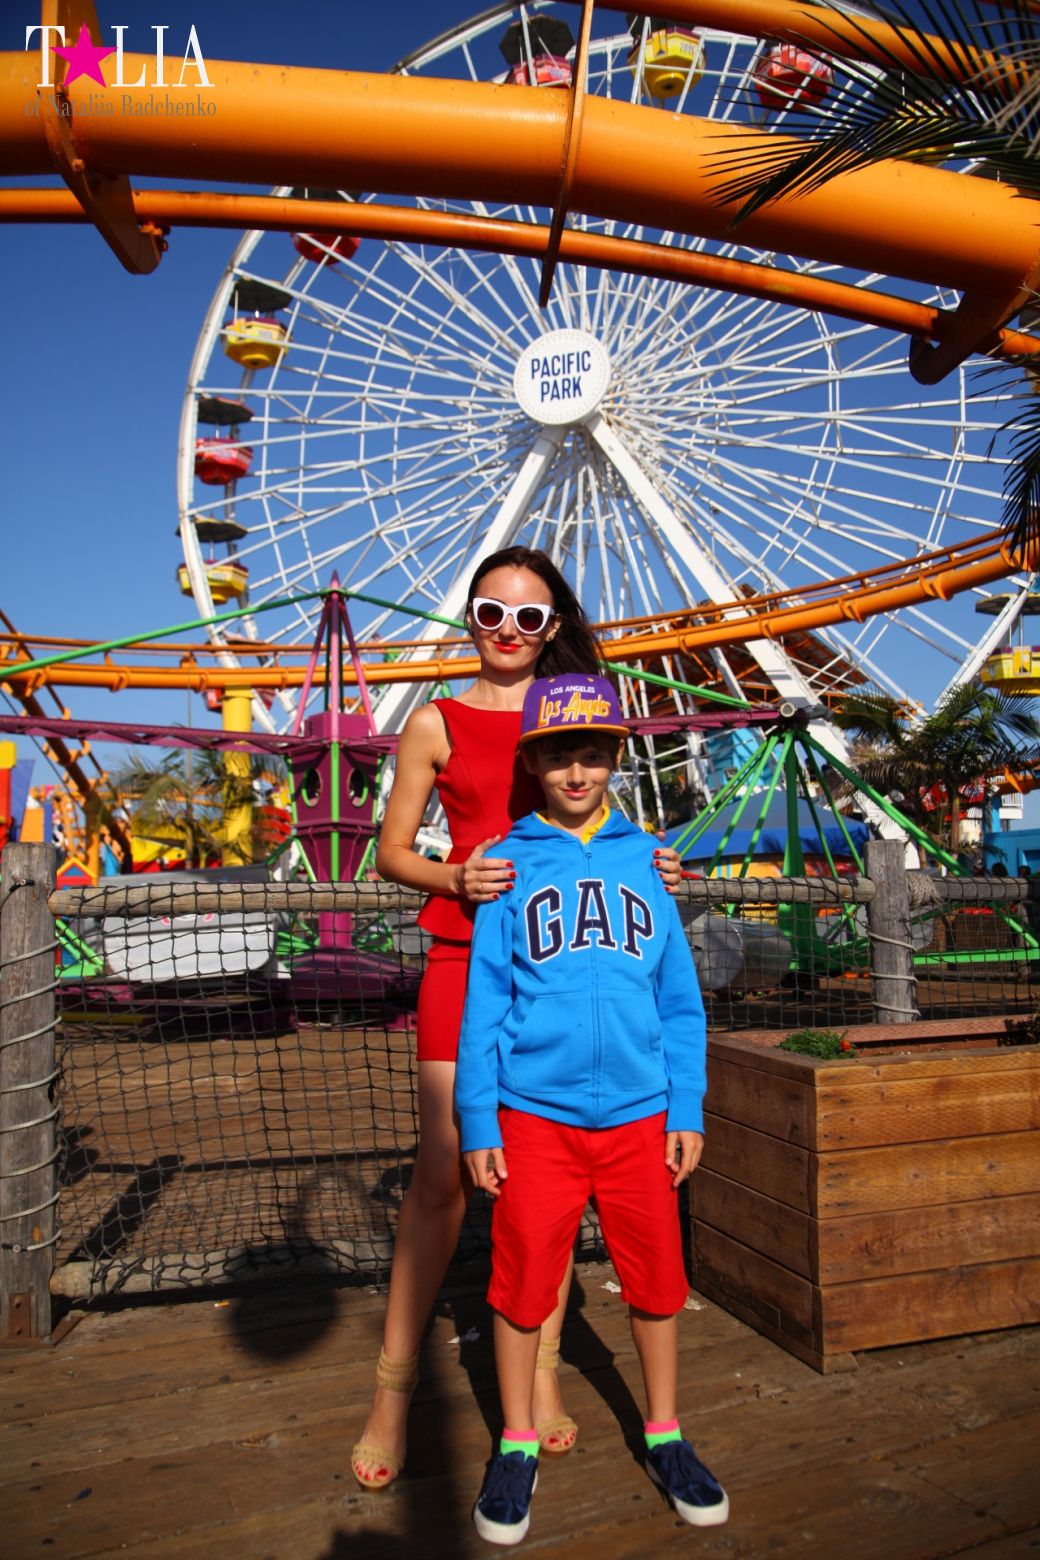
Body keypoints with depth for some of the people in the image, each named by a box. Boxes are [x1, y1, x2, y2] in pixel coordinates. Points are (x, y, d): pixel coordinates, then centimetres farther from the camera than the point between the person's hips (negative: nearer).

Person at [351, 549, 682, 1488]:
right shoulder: (436, 724, 5)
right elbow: (391, 852, 5)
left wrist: (647, 868, -3)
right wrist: (457, 879, -14)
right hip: (466, 960, -2)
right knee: (443, 1174, 0)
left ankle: (543, 1375, 24)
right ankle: (395, 1384, 19)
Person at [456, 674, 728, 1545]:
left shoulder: (642, 862, 5)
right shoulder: (507, 868, 0)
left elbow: (679, 999, 7)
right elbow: (483, 1004, 1)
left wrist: (688, 1110, 3)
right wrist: (477, 1122, -1)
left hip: (638, 1114, 2)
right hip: (534, 1114, -1)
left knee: (656, 1278, 12)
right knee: (523, 1282, 9)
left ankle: (665, 1436, 36)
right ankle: (518, 1447, 32)